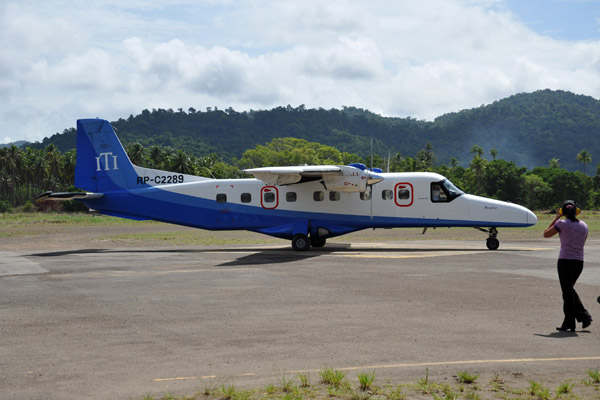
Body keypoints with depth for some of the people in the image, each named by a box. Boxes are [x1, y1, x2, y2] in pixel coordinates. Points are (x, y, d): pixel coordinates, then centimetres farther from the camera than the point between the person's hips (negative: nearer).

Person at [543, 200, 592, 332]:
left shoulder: (562, 223, -7)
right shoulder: (583, 225, 8)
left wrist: (556, 218, 9)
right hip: (579, 261, 5)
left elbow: (546, 234, 3)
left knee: (567, 292, 1)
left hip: (565, 261, -5)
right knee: (570, 290, 22)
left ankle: (569, 323, 6)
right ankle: (584, 316, 13)